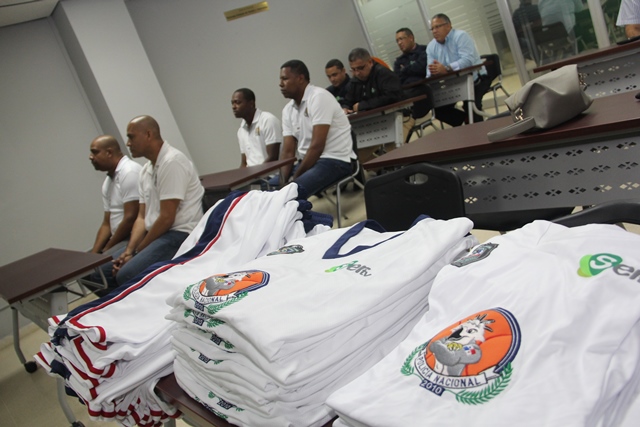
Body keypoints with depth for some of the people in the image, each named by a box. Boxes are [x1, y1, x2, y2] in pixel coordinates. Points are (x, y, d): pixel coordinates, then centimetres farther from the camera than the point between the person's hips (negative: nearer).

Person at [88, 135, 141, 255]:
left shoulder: (129, 172, -14)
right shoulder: (108, 180, 14)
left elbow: (130, 218, -19)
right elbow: (106, 224, 15)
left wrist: (107, 249, -10)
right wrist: (94, 253, 2)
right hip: (120, 238, 9)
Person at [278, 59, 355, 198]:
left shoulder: (319, 97, -14)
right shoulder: (288, 109, 9)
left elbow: (317, 146, -20)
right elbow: (288, 151, 5)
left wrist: (295, 177, -16)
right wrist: (284, 181, -10)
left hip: (334, 160, -8)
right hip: (308, 161, 8)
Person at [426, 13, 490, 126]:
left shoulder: (461, 36, -14)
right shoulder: (431, 46, 4)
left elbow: (468, 60, -31)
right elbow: (430, 73, -3)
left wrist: (446, 69, -45)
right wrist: (433, 74, -29)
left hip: (475, 80, -6)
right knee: (438, 108, -9)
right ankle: (467, 119, 9)